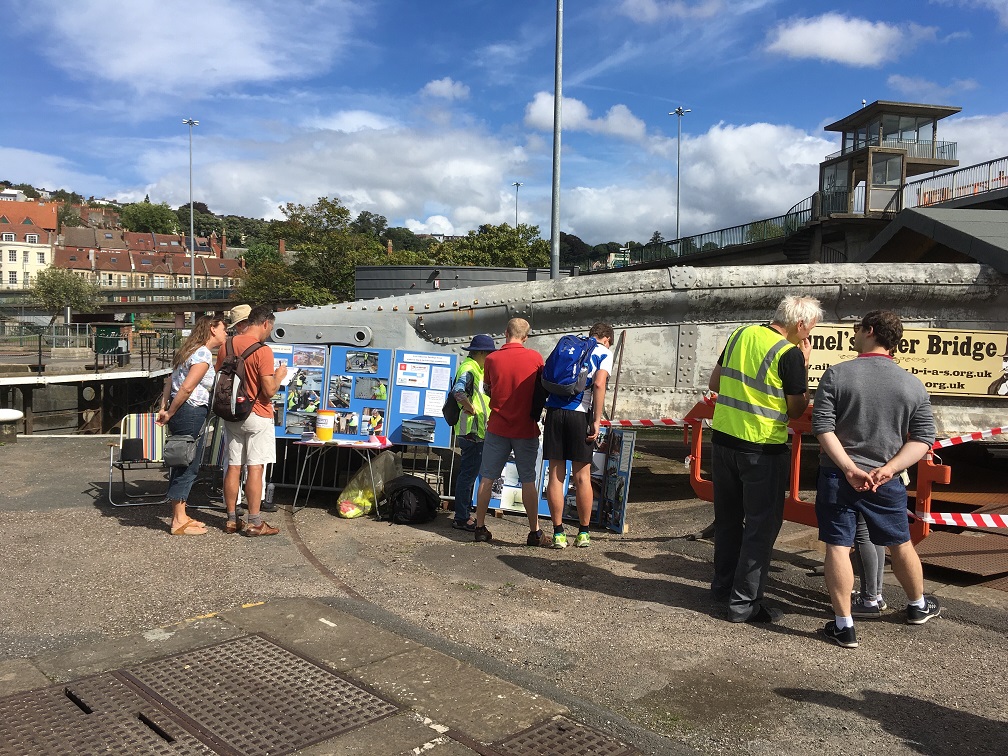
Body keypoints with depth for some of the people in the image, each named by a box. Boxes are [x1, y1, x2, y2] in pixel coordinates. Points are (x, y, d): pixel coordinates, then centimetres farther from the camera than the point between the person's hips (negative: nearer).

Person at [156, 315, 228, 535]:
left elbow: (170, 381, 15)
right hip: (192, 413, -10)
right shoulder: (203, 354, -14)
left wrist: (164, 408, 9)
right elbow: (187, 388, -19)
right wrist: (170, 414, -10)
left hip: (181, 412, 10)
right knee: (187, 466, -3)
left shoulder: (189, 350, 18)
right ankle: (179, 523, 5)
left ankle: (180, 516, 25)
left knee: (183, 465, 16)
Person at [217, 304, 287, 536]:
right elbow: (269, 391, -17)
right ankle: (254, 522, 1)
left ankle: (232, 519, 17)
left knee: (233, 467, 10)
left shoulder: (226, 347, 5)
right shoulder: (263, 351, -16)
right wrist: (279, 376, 1)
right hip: (257, 415, -6)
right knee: (255, 468, -2)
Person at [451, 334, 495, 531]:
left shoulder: (475, 368, 17)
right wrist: (470, 408, -24)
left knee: (468, 473, 15)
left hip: (475, 432, 11)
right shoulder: (469, 369, -15)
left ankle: (463, 516, 24)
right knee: (468, 474, -5)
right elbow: (458, 391, -33)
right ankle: (461, 518, 2)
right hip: (472, 431, -11)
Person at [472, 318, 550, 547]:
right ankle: (534, 532, 9)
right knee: (528, 481, 5)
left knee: (487, 478, 9)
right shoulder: (535, 357, -6)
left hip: (497, 427, 1)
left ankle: (480, 528, 14)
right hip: (526, 428, -1)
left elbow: (487, 390, 9)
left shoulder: (491, 359, -4)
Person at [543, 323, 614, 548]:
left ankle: (558, 534, 10)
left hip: (554, 411, 3)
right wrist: (596, 421, -8)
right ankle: (583, 533, 16)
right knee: (582, 476, 6)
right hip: (579, 413, -3)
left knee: (556, 474, 5)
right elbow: (599, 384, -7)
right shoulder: (604, 353, 8)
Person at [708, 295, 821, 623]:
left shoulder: (741, 334, 5)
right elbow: (797, 410, -5)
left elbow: (715, 383, 13)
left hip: (723, 439, 7)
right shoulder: (790, 354, -14)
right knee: (762, 524, 5)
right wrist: (804, 367, 0)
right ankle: (744, 602, 8)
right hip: (762, 449, -7)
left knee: (727, 516, 19)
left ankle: (723, 584, 32)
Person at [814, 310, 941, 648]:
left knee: (838, 547, 4)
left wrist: (849, 469, -16)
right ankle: (918, 606, 43)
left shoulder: (837, 374, -9)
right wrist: (889, 468, -12)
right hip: (886, 481, 3)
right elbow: (924, 438, -3)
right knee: (901, 544, 21)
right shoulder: (913, 384, 0)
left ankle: (844, 626, 8)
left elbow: (822, 427, -15)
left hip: (837, 476, -3)